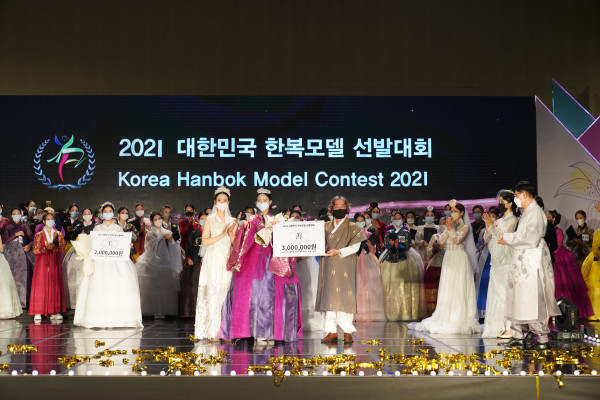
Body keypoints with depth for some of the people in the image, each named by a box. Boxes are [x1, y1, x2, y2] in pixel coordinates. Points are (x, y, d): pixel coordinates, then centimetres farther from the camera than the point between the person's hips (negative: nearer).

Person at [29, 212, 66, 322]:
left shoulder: (59, 234, 12)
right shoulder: (39, 235, 8)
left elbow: (62, 248, 2)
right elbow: (35, 250, 0)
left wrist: (53, 247, -16)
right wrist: (46, 248, -16)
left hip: (55, 262, 2)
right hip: (42, 262, -2)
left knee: (55, 285, -1)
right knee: (40, 285, -7)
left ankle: (54, 312, 3)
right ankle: (38, 313, -7)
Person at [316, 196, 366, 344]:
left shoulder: (352, 227, 7)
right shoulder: (326, 226, 17)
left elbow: (355, 247, -3)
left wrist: (338, 251, -17)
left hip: (345, 266, -3)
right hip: (329, 268, 3)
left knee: (344, 297, -9)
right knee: (329, 296, -1)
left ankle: (347, 332, -5)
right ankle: (332, 332, 1)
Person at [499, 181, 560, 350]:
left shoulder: (535, 213, -14)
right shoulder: (526, 212, 16)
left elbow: (531, 239, -20)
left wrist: (509, 238, -12)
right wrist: (508, 238, 4)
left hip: (532, 261, -10)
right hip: (523, 262, 10)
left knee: (532, 300, -8)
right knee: (519, 298, 10)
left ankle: (542, 339, -3)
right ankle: (519, 336, 15)